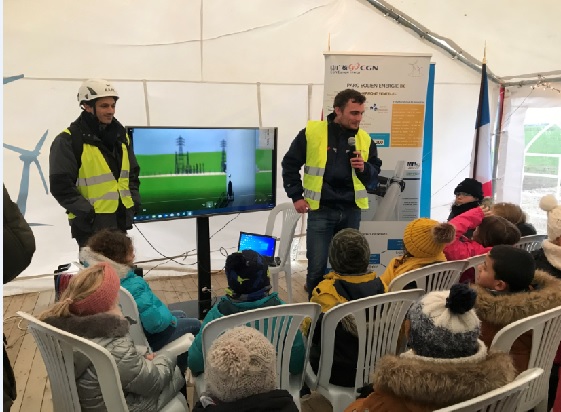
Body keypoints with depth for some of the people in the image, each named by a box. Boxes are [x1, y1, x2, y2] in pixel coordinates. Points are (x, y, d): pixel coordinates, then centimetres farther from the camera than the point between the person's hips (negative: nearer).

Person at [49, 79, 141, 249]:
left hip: (121, 220, 7)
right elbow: (60, 185, -13)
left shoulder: (121, 136, 10)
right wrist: (87, 211, -18)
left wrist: (133, 201, 5)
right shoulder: (69, 140, -10)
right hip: (91, 224, -7)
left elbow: (132, 172, 18)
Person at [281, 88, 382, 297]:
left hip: (351, 211, 4)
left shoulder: (365, 139, 5)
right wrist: (297, 196, -3)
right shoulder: (312, 132, -6)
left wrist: (365, 168, -11)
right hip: (321, 210, -3)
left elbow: (375, 174, 12)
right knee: (317, 267, 0)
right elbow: (290, 164, 2)